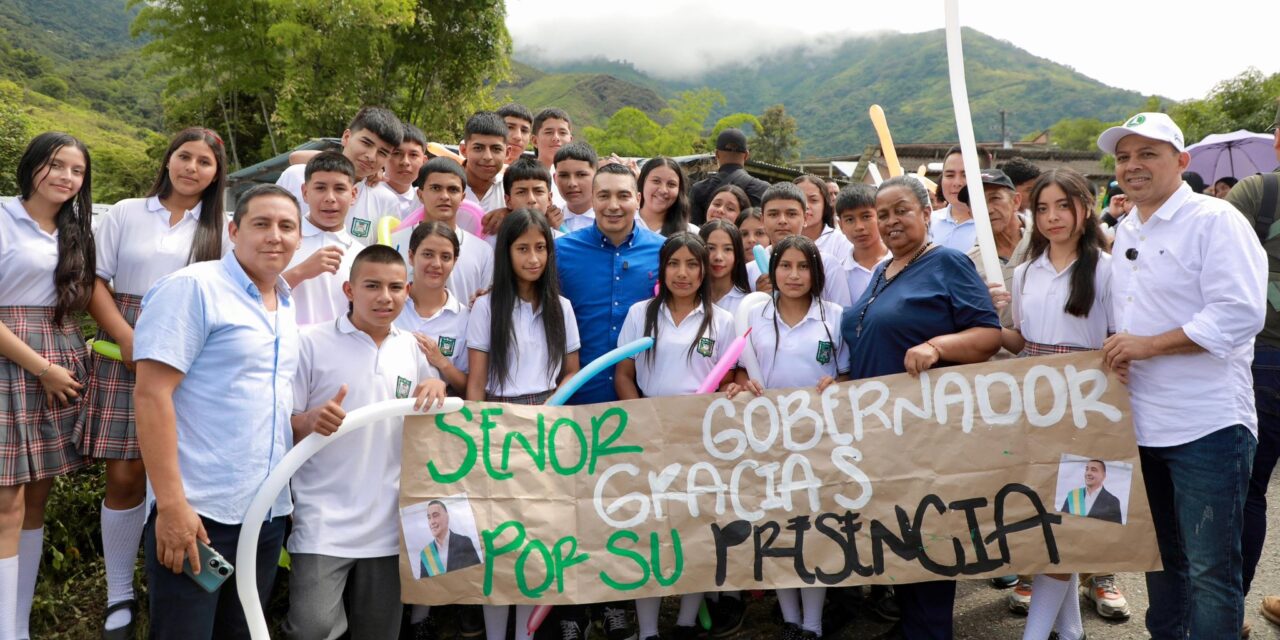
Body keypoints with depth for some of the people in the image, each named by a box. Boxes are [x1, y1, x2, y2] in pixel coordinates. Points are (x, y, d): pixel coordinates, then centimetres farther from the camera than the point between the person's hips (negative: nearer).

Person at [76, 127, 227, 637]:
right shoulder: (126, 213, 9)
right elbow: (95, 283, 5)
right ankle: (119, 596, 12)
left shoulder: (221, 228, 9)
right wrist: (128, 338, -9)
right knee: (125, 474, -2)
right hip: (127, 349, 0)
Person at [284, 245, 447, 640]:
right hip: (324, 522, -4)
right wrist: (311, 421, -26)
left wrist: (436, 387, -3)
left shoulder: (412, 348, 7)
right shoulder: (311, 343, -7)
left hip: (388, 525, 4)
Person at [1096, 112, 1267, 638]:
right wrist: (1117, 352, 1)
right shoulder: (1125, 231, 13)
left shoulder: (1214, 220, -10)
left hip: (1207, 426, -7)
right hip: (1142, 425, 8)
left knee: (1210, 570, 0)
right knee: (1160, 555, 20)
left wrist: (1148, 344, -19)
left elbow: (1240, 313, -20)